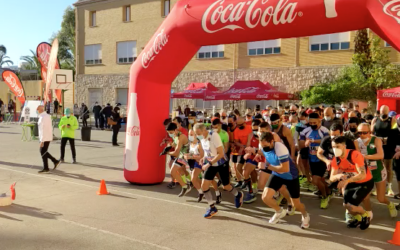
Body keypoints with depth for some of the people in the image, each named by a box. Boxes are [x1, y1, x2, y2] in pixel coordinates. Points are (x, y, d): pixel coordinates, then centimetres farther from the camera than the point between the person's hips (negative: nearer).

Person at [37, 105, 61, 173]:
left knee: (43, 153, 0)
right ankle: (55, 162, 17)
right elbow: (50, 127, 18)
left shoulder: (43, 118, -19)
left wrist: (42, 141, -22)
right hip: (48, 137, 9)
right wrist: (51, 137, 25)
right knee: (43, 152, 17)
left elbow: (43, 130, -23)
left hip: (45, 138, -9)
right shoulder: (47, 116, 11)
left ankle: (46, 168, 9)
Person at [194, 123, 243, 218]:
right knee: (204, 185, -4)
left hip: (221, 164, -6)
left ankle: (238, 195, 42)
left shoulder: (214, 136, -26)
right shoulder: (202, 138, -4)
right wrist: (204, 159, -6)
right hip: (211, 164, 6)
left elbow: (221, 154, -28)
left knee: (226, 186, 9)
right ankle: (212, 208, 12)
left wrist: (208, 163, -29)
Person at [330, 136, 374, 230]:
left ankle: (366, 217, 19)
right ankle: (358, 218, 33)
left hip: (366, 182, -6)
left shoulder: (355, 155, -30)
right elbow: (332, 178, -10)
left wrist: (346, 181, -44)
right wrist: (339, 176, -33)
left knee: (351, 206, -14)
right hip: (353, 182, 6)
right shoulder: (336, 160, -10)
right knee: (345, 204, 1)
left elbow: (363, 175, -36)